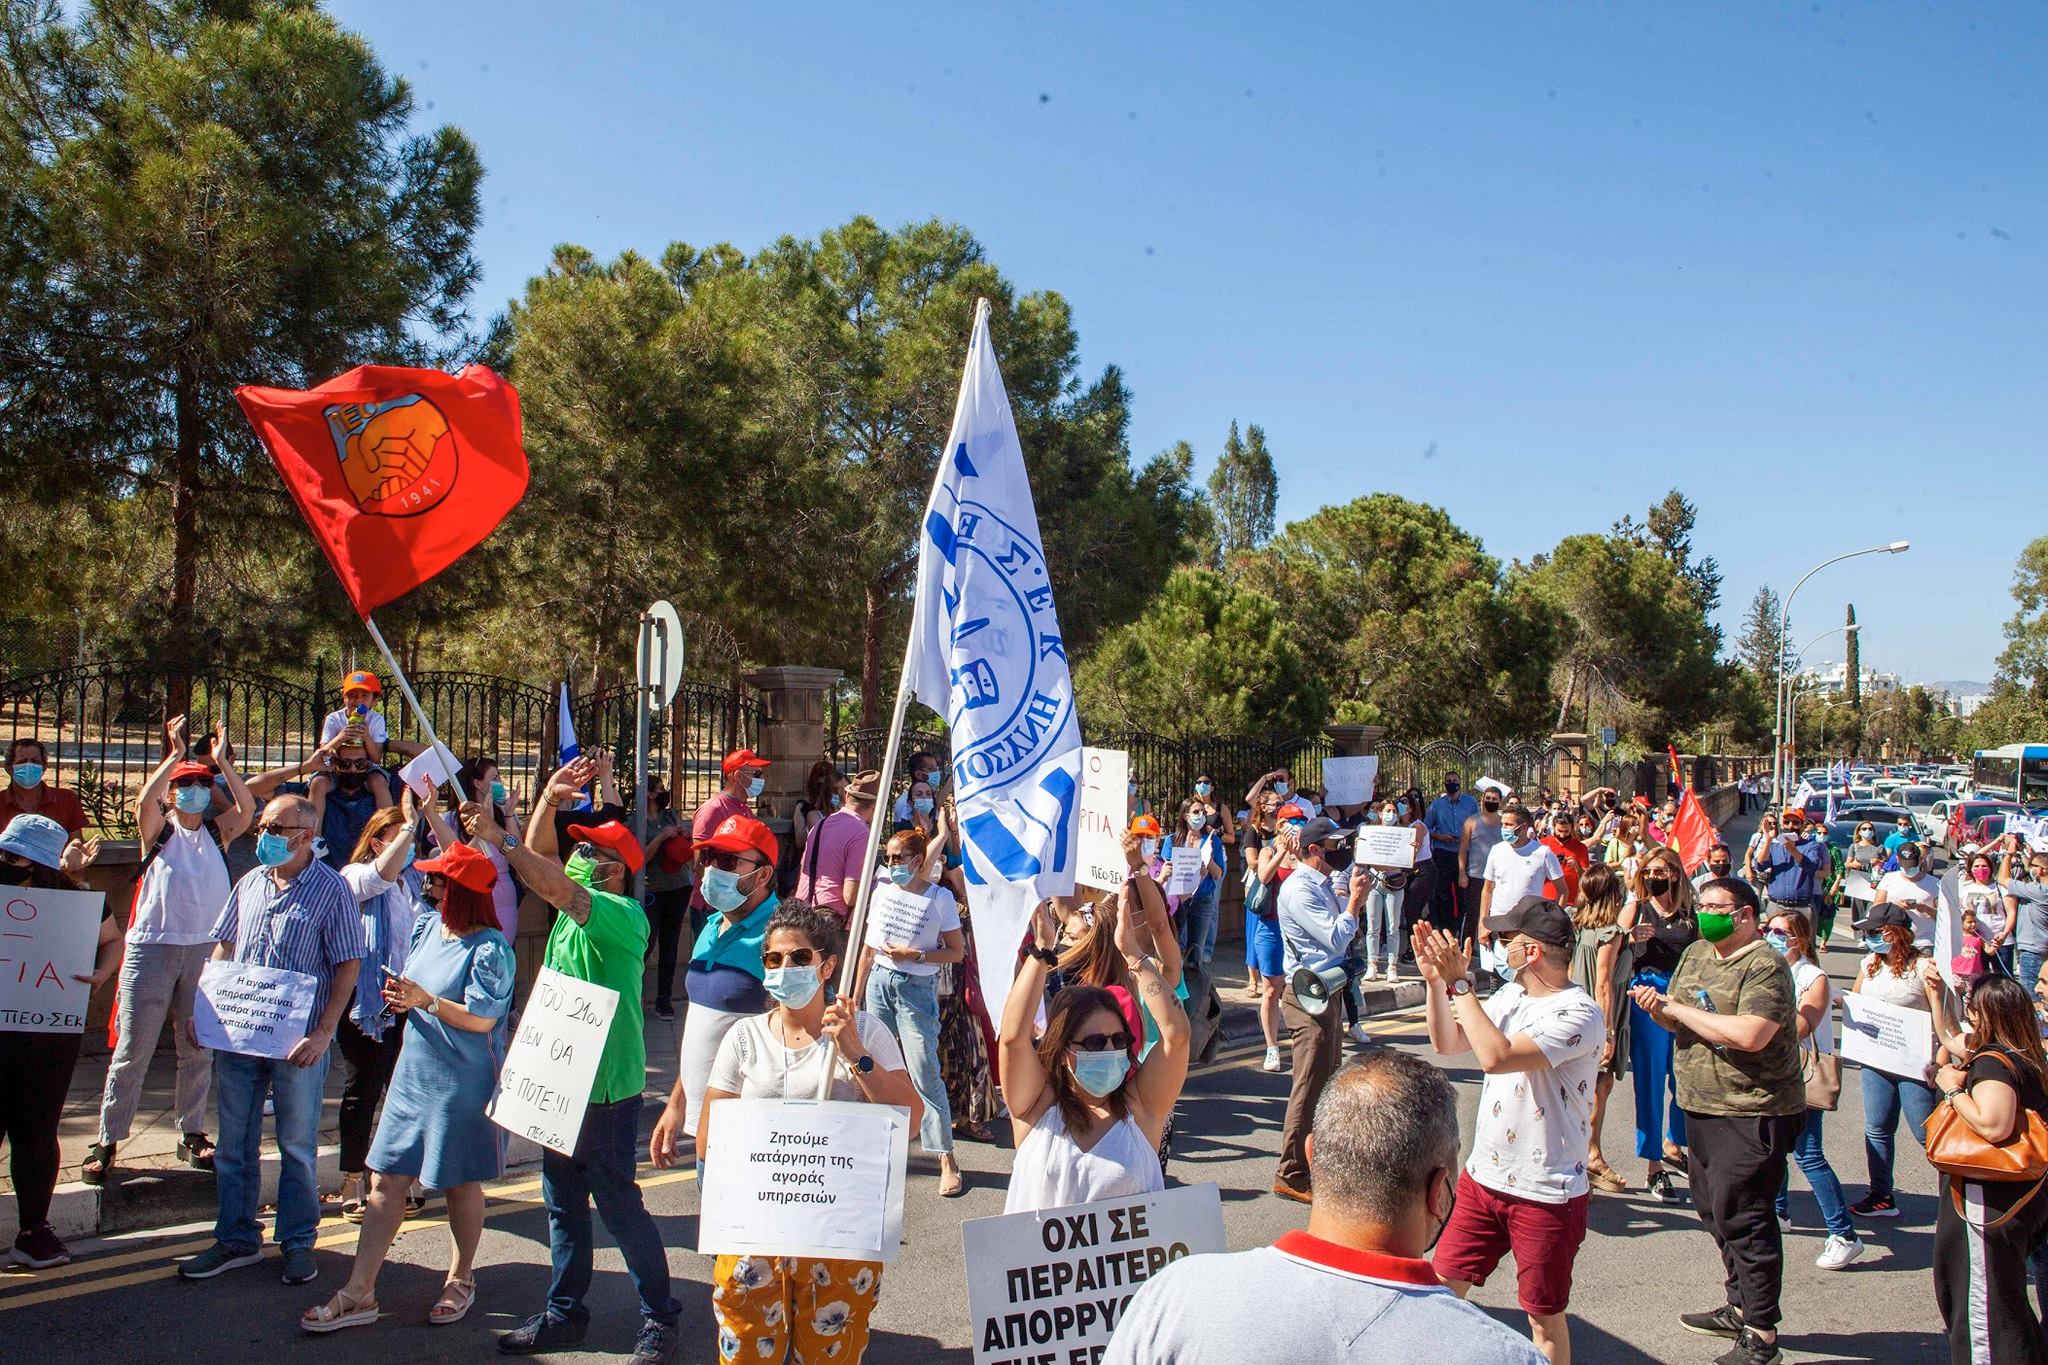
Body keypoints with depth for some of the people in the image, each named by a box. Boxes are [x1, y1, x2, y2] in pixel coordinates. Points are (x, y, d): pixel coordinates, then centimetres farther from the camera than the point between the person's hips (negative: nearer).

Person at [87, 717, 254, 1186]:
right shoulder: (159, 830, 2)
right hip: (152, 948, -2)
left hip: (205, 950, 3)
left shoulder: (218, 834, 7)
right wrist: (177, 753, -19)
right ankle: (106, 1141, 8)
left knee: (198, 1048, 8)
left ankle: (192, 1136, 19)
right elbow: (144, 800, -19)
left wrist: (223, 760, -11)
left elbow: (248, 808, -11)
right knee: (133, 1049, 0)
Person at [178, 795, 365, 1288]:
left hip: (297, 1041, -5)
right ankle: (236, 1239, 26)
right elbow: (224, 948, 17)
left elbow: (348, 965, -10)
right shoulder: (250, 883, 9)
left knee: (297, 1146, 7)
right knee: (234, 1144, 13)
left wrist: (322, 1033, -17)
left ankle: (297, 1242, 20)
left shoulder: (331, 889, -8)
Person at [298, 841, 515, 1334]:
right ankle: (359, 1293, 13)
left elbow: (482, 1019, -23)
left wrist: (426, 1000, -31)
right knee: (386, 1181, 7)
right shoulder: (424, 927, 6)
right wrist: (399, 995, 3)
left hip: (461, 1083, -7)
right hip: (413, 1072, 7)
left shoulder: (490, 950, -17)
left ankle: (460, 1281, 28)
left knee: (460, 1183, 10)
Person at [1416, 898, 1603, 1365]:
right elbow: (1447, 1044, 9)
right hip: (1482, 1176, 7)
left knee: (1544, 1316, 9)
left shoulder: (1577, 1014, -21)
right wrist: (1435, 979, -4)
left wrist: (1459, 983, -28)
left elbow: (1496, 1057, -33)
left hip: (1546, 1194, -7)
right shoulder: (1511, 995, 5)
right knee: (1443, 1284, 11)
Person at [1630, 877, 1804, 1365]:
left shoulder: (1765, 967, -16)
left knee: (1740, 1216, -6)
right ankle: (1739, 1307, 35)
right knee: (1714, 1209, 18)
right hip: (1703, 1105, 9)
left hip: (1753, 1112, -9)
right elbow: (1677, 1022, 17)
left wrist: (1683, 1010, -19)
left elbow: (1750, 1035, -29)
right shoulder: (1695, 955, 11)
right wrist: (1659, 1009, -6)